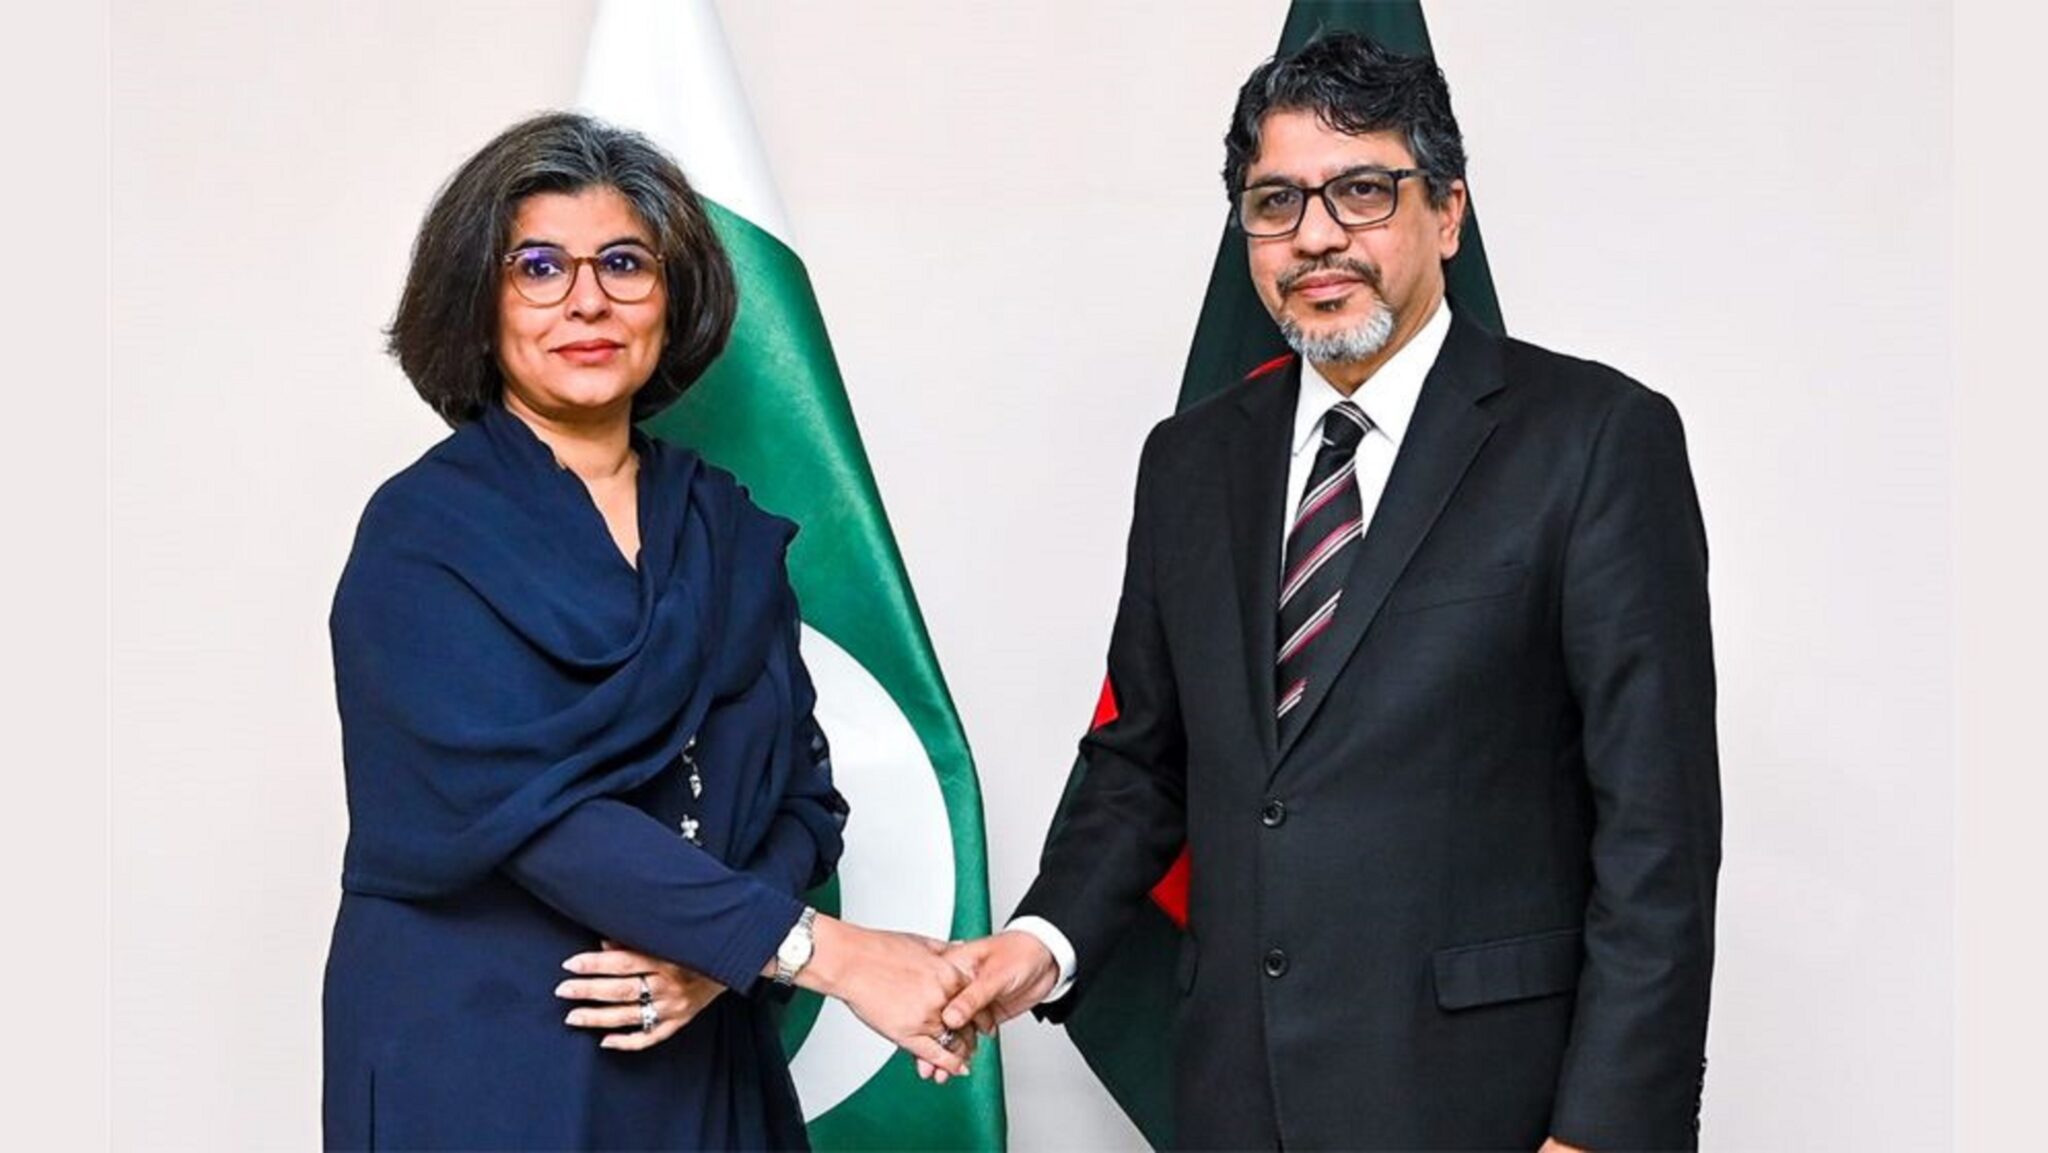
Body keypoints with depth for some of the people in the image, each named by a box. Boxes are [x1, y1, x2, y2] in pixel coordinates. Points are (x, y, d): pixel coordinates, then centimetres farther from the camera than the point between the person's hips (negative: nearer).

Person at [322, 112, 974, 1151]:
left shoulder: (729, 529, 5)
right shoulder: (422, 536, -9)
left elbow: (802, 795, 5)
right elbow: (528, 804, -20)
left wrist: (717, 956, -15)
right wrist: (820, 948, -24)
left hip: (702, 1069, 4)